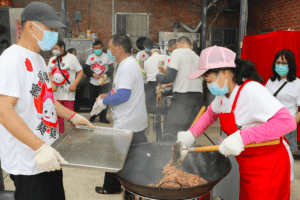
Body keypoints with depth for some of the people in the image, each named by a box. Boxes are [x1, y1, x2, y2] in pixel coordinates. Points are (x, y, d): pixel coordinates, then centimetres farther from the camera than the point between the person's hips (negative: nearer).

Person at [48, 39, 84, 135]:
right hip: (55, 92, 5)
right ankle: (61, 133, 22)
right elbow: (49, 74, 15)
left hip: (68, 92, -5)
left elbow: (80, 72, -2)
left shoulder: (71, 58, -2)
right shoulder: (52, 60, 13)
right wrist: (52, 84, -5)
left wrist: (74, 84, -15)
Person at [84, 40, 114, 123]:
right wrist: (93, 74, -13)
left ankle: (103, 117, 15)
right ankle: (93, 115, 30)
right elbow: (86, 69, 5)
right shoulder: (90, 57, 7)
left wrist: (105, 76, -18)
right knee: (92, 100, 8)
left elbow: (111, 69, -1)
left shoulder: (107, 57, 0)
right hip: (93, 83, 2)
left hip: (105, 84, -2)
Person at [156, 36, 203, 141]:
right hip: (198, 96, 8)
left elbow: (170, 77, -9)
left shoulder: (177, 52, 0)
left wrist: (159, 76, 14)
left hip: (182, 98, -8)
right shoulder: (198, 58, 20)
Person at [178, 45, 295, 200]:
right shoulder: (224, 93, 1)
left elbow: (287, 122, -33)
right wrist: (191, 134, 2)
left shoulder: (251, 90, -25)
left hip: (269, 167, -8)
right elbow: (211, 113, 17)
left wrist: (242, 137, -39)